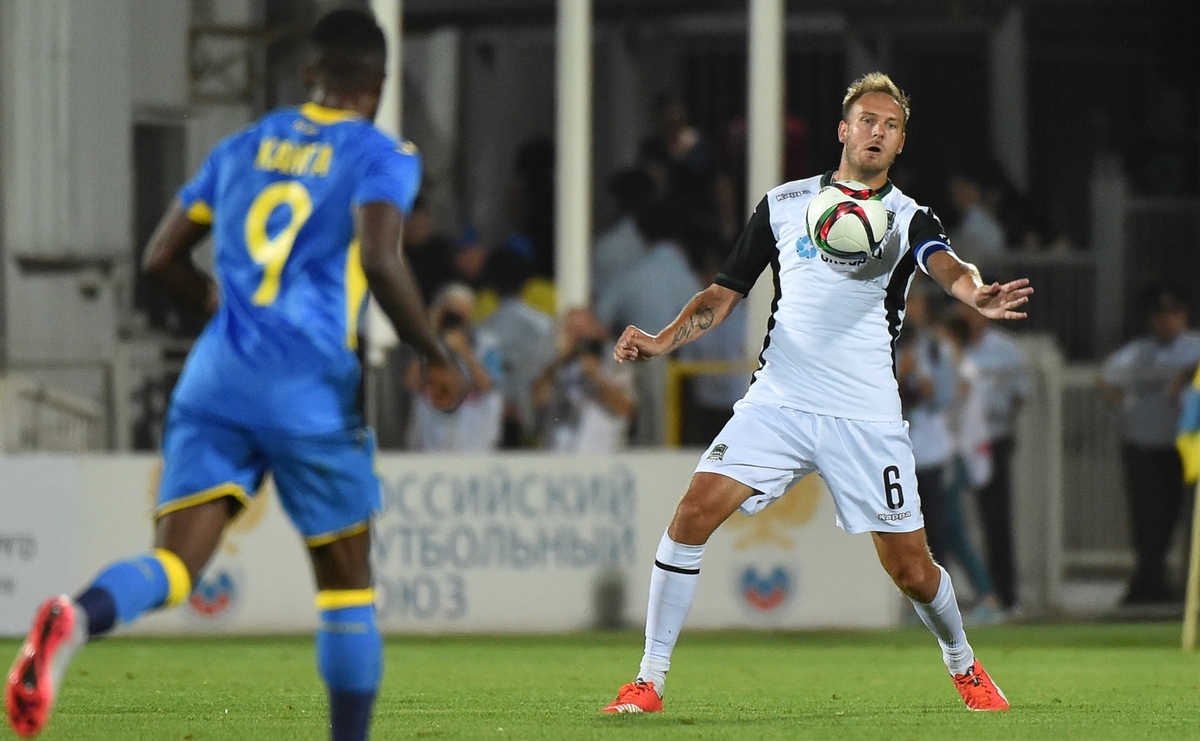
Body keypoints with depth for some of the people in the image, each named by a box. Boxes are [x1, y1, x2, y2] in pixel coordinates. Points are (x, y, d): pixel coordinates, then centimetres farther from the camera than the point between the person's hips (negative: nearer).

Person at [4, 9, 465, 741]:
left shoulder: (245, 146, 18)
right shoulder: (381, 156, 2)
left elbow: (163, 258, 20)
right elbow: (378, 258, -16)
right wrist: (437, 356, -5)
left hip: (216, 379, 4)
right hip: (310, 391, -4)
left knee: (173, 567, -9)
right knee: (347, 583, 13)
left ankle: (78, 618, -41)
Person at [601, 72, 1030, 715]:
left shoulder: (908, 220, 2)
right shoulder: (783, 205, 8)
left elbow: (947, 267, -20)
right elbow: (724, 294, 12)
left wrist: (977, 294, -45)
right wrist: (662, 341, -6)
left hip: (867, 416, -1)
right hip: (778, 401, 1)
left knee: (910, 570, 1)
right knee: (694, 513, -18)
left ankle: (963, 666, 33)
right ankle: (649, 680, -11)